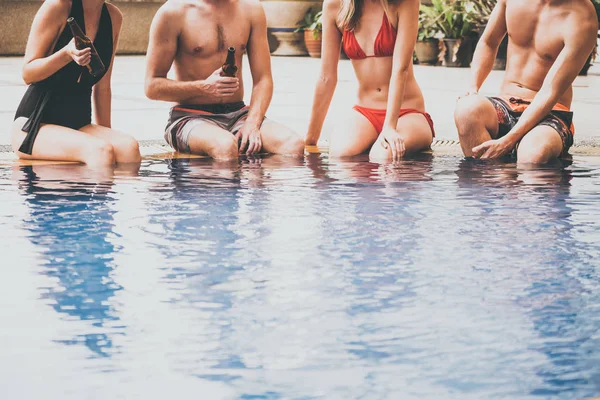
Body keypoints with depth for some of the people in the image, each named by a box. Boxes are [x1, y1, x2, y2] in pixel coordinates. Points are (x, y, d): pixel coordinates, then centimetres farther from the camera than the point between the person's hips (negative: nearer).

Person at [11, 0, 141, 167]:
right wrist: (66, 54, -24)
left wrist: (106, 133, 16)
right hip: (34, 124, -5)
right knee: (100, 151, -35)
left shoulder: (113, 17, 9)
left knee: (130, 147, -28)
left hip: (79, 124, 5)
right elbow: (27, 74, -6)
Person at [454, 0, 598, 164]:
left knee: (532, 153, -41)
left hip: (549, 115, -4)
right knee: (467, 108, -33)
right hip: (504, 105, 5)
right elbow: (488, 43, 20)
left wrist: (506, 142, -28)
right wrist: (473, 88, 0)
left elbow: (550, 93, -20)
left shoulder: (582, 19, -15)